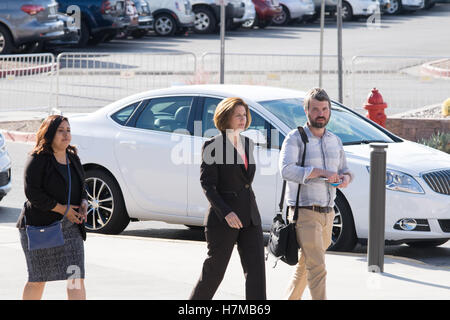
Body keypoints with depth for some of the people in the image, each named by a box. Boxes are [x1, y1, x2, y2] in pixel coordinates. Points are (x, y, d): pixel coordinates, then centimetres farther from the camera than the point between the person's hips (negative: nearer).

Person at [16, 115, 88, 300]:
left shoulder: (73, 158, 13)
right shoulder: (38, 160, -9)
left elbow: (81, 188, 23)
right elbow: (32, 192, -16)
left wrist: (84, 202, 0)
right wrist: (62, 209, -18)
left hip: (70, 227, 5)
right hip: (41, 227, -5)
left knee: (76, 277, -7)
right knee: (38, 280, 3)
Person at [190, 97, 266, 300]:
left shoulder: (247, 144, 12)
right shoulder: (212, 145, -9)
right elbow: (207, 184, -13)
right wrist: (226, 212, -23)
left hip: (250, 216, 6)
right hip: (222, 218, -6)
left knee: (256, 270, -4)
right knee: (214, 272, 4)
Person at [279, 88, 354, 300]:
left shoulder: (335, 141, 14)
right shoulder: (295, 139, -6)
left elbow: (344, 169, 25)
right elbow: (287, 170, -21)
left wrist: (345, 177, -1)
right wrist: (321, 172, -27)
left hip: (327, 213, 7)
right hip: (304, 213, -7)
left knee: (305, 265, 16)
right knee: (317, 268, -14)